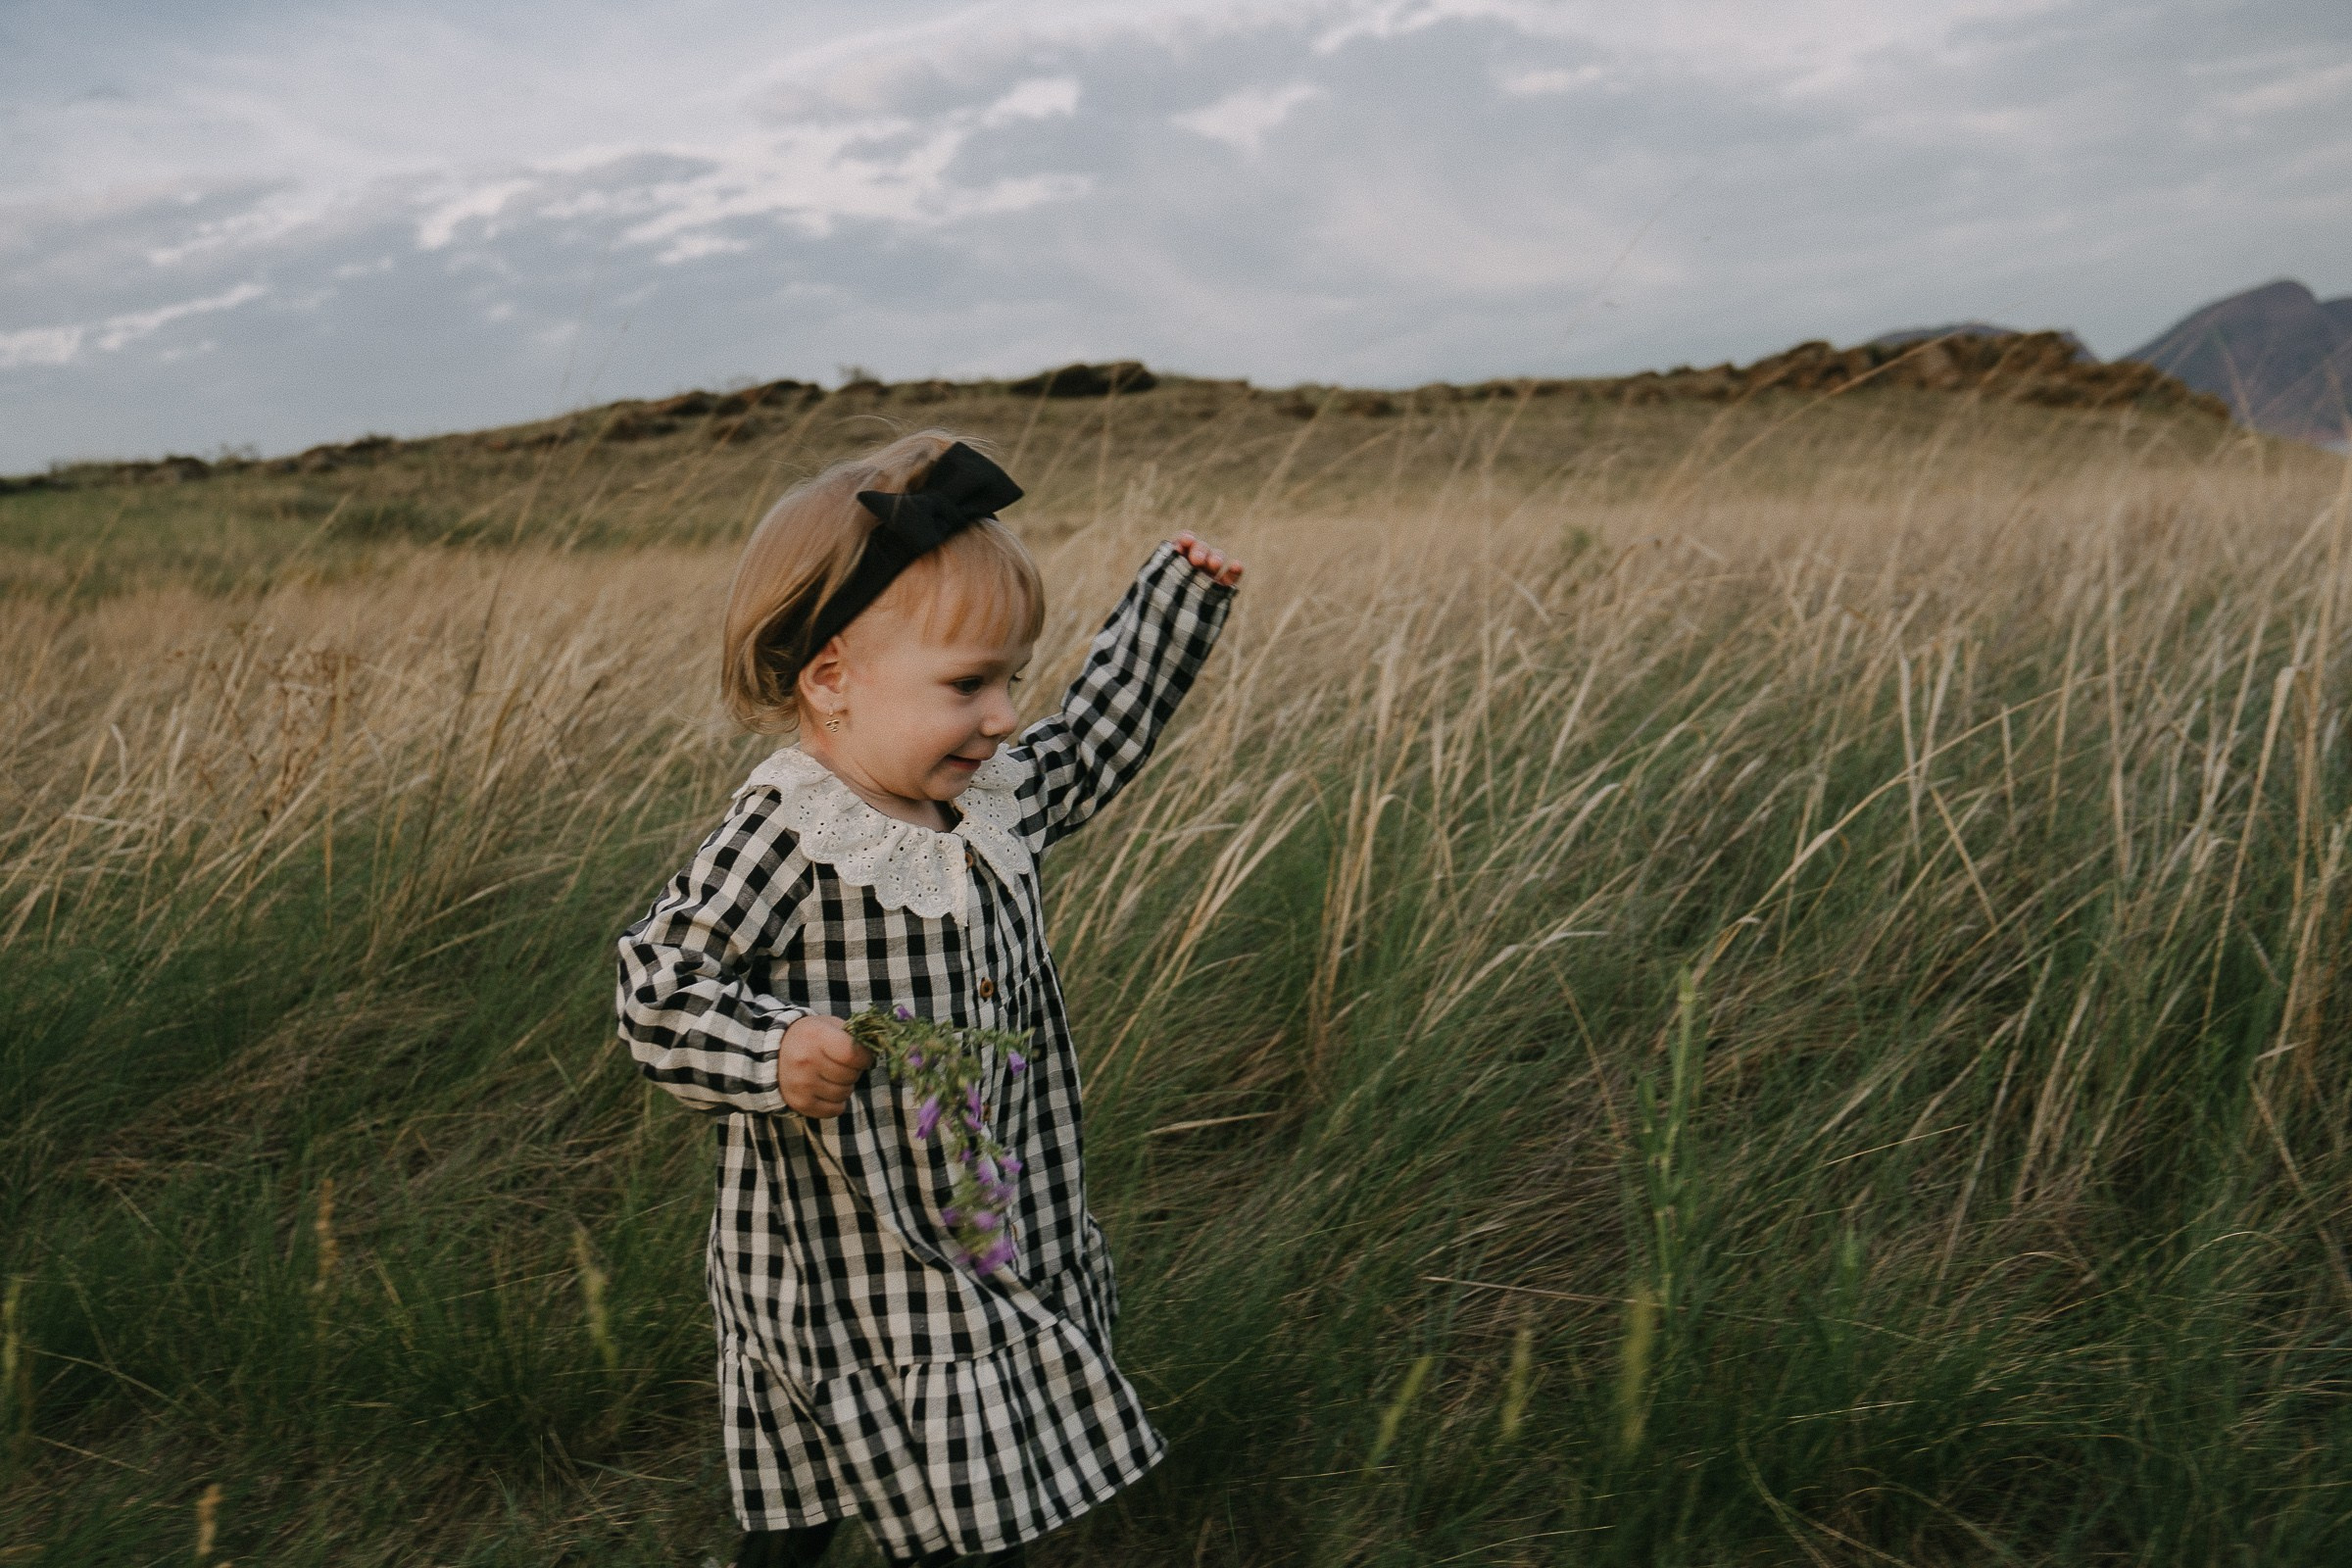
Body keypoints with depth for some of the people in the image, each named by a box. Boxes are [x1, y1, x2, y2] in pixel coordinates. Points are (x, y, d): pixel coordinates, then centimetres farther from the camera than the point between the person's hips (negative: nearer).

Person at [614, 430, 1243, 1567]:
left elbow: (1088, 743, 19)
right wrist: (772, 1053, -36)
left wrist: (1173, 600, 18)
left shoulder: (994, 797, 0)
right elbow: (657, 992, -19)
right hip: (844, 1255, -7)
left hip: (1001, 1229, 7)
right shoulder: (783, 836, -22)